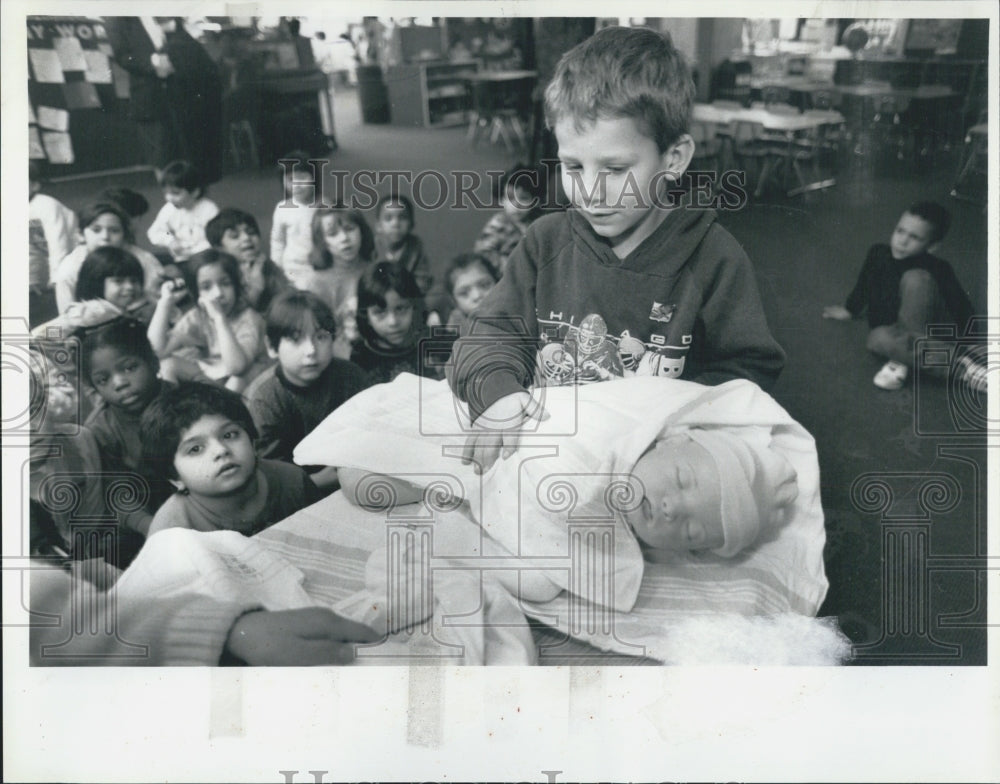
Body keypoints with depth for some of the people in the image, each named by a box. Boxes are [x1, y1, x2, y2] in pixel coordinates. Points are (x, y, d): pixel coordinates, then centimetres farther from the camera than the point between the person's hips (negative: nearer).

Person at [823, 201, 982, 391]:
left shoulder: (938, 270, -16)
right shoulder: (878, 253, -5)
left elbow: (963, 311, -13)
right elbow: (863, 284, 15)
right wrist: (850, 310, 31)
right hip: (892, 331, 3)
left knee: (915, 278, -30)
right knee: (878, 339, -38)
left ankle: (902, 358, -23)